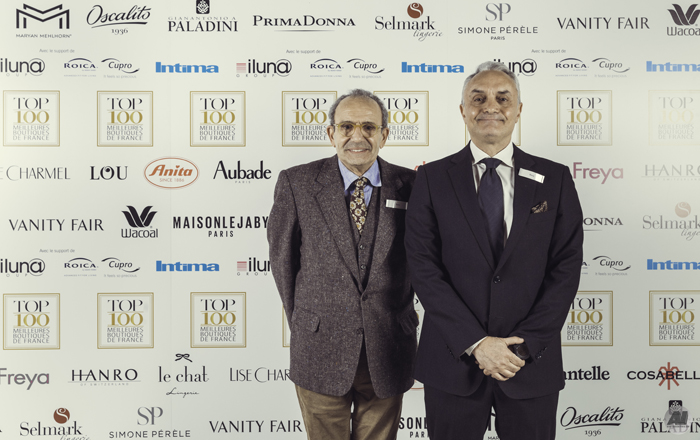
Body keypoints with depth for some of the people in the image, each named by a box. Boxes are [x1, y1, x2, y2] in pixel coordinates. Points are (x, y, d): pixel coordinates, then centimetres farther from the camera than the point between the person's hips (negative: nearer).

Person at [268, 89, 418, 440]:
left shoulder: (410, 186, -3)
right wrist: (302, 325, 7)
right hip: (320, 352, -1)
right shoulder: (296, 183, -5)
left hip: (388, 354, 1)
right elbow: (282, 260, 3)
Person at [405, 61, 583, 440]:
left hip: (532, 362, 1)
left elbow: (566, 268, -2)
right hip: (453, 361, 0)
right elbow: (423, 267, -7)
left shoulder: (554, 179, 2)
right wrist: (476, 343, -13)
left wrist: (525, 345, -11)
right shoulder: (432, 178, -1)